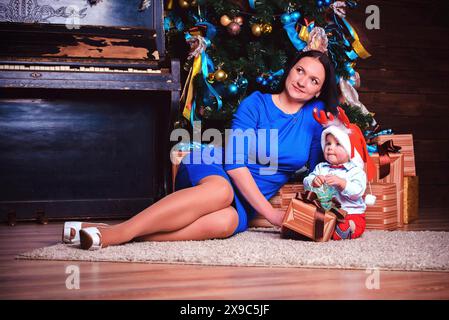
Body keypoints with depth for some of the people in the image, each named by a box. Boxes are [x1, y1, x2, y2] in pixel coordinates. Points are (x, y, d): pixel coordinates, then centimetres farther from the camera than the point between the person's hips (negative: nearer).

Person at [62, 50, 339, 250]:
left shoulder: (316, 115, 5)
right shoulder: (255, 104, -4)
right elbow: (234, 161, -13)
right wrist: (269, 212, -20)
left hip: (245, 202, 2)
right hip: (214, 171, -2)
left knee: (226, 221, -38)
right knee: (220, 190, -42)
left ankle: (120, 236, -45)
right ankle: (116, 232, -46)